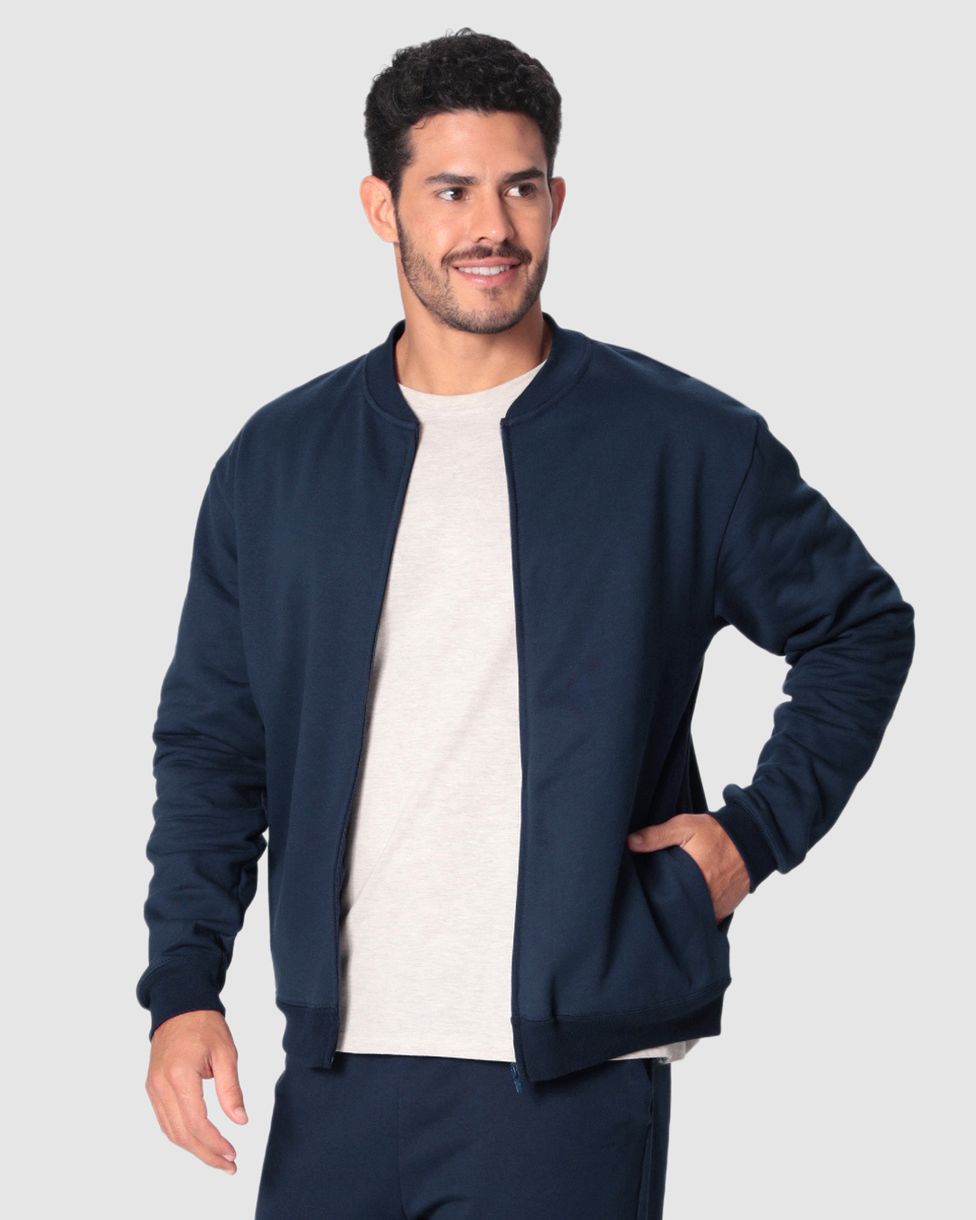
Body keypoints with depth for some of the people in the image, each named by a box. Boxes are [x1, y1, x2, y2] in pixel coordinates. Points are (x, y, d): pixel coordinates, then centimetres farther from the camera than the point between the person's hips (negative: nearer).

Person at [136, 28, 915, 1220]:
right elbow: (209, 741, 10)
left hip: (574, 1073, -2)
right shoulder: (278, 461, 8)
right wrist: (184, 986, 1)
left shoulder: (686, 445, 1)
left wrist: (756, 831, 1)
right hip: (340, 1064, 3)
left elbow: (863, 626, 12)